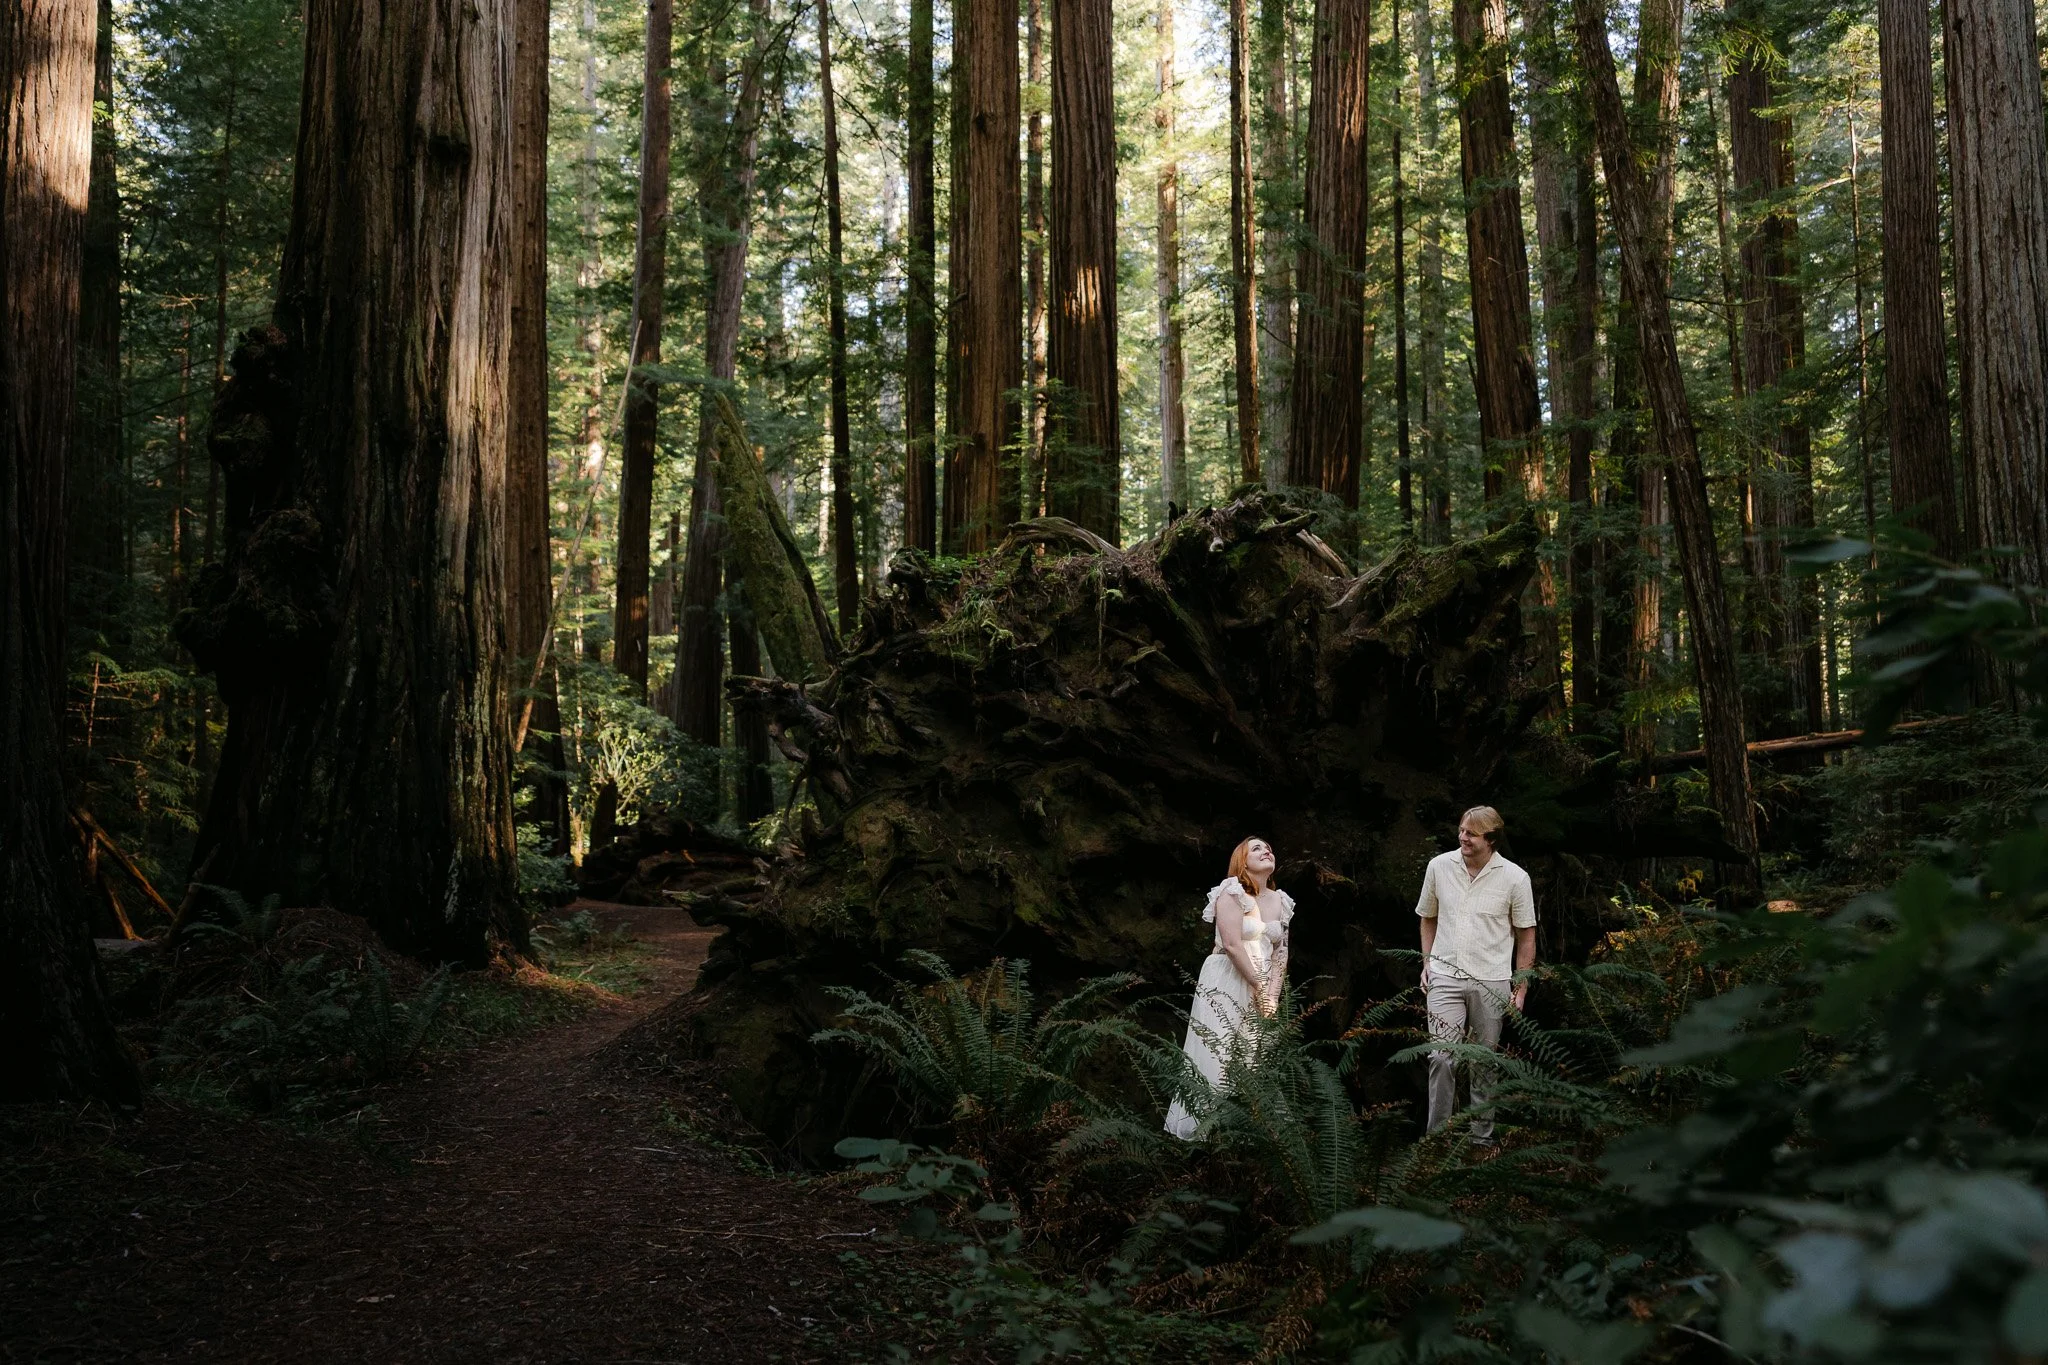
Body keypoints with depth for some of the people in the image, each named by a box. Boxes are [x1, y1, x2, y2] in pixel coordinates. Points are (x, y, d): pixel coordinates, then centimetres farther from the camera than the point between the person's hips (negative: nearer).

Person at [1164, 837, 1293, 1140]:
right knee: (1216, 1055, -8)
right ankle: (1205, 1125, -4)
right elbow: (1232, 945, -17)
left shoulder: (1281, 901, 11)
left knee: (1254, 1057, 4)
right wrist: (1258, 986, -15)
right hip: (1226, 984, -6)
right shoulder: (1232, 893, -8)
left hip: (1262, 988, 6)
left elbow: (1281, 952, 7)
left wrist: (1272, 993, -6)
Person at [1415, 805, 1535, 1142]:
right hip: (1445, 976, 1)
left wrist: (1521, 986, 0)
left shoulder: (1514, 877, -5)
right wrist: (1427, 961, 8)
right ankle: (1437, 1136, -1)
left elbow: (1526, 935, 2)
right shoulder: (1439, 866, 1)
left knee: (1485, 1062, 9)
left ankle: (1482, 1135, 22)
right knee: (1442, 1057, -9)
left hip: (1492, 981, -1)